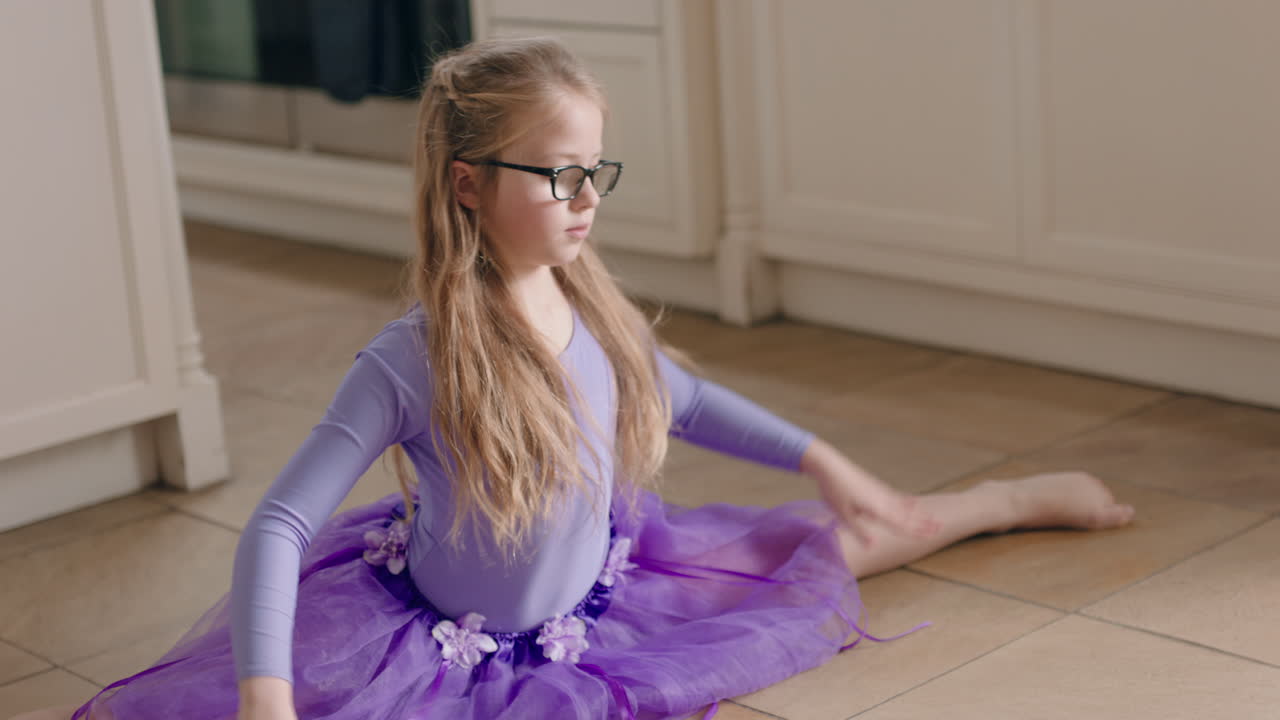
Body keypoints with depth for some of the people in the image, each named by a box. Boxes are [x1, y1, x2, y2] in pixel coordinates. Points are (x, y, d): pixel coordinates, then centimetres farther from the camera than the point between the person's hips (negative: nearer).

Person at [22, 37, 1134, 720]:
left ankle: (1015, 497, 40)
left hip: (600, 595, 5)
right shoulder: (410, 361, -28)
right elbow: (281, 525, -28)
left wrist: (822, 460, 11)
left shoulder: (598, 315, -11)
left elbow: (681, 398, 10)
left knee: (845, 538, 16)